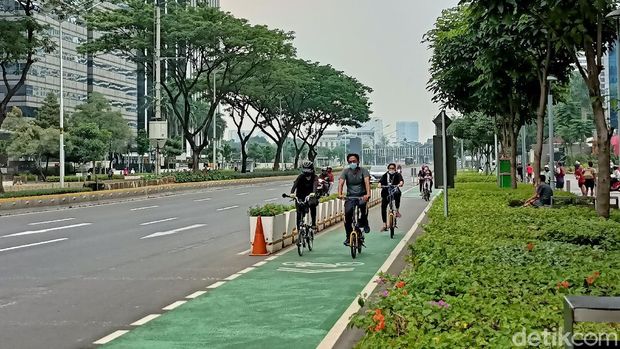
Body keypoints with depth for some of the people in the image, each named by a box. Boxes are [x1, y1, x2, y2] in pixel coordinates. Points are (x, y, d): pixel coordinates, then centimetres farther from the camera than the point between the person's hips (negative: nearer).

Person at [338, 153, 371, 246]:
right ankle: (349, 237, 0)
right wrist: (340, 194, -35)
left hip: (362, 195, -2)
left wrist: (368, 194, -41)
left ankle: (364, 222, -7)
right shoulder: (346, 171, 0)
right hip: (350, 196, 2)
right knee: (347, 213, -17)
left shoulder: (363, 171, -5)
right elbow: (341, 183, -15)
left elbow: (367, 182, -22)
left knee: (363, 204, -35)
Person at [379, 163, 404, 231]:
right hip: (386, 193, 1)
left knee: (397, 193, -35)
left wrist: (401, 183, -40)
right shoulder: (385, 175, 7)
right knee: (383, 207, -9)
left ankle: (397, 210, -15)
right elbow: (381, 181, -9)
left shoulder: (397, 175, 3)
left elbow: (401, 180, -17)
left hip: (394, 192, -1)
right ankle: (384, 225, 0)